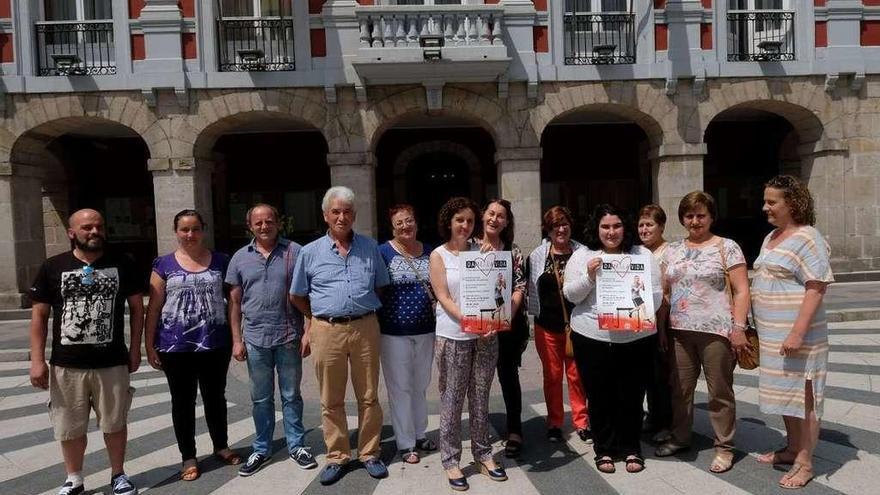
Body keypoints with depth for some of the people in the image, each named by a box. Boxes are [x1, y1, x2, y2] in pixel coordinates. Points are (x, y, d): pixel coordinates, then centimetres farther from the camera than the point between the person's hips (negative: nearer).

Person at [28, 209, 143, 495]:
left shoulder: (122, 264, 0)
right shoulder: (52, 267, 0)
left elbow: (136, 307, 5)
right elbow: (39, 315, 2)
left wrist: (135, 349, 1)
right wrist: (37, 360, -3)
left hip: (112, 362, 0)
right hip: (66, 365, 1)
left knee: (115, 423, 10)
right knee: (70, 428, 12)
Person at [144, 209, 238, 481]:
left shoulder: (221, 261, 3)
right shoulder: (164, 265, 1)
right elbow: (153, 308, 1)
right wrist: (149, 345, -2)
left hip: (215, 344, 1)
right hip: (176, 346, -1)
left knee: (215, 397, 14)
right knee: (182, 401, 10)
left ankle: (221, 446, 33)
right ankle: (188, 457, 25)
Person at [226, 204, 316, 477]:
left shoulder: (295, 252, -2)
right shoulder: (240, 258, 6)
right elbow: (234, 302, 8)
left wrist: (308, 332, -6)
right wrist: (237, 340, 4)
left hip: (289, 337, -2)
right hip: (255, 339, 2)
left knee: (291, 395, 10)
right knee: (260, 398, 14)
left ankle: (296, 446, 24)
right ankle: (261, 449, 27)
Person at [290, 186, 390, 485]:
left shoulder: (370, 248, 6)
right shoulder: (310, 252, 3)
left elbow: (381, 287, 15)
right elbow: (297, 296, 11)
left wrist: (364, 312, 9)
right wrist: (321, 318, 9)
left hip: (365, 328, 1)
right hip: (327, 331, 0)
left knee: (369, 396, 9)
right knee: (331, 400, 9)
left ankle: (369, 453, 23)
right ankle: (337, 457, 23)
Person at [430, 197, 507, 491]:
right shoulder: (439, 255, 0)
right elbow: (443, 297, -8)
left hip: (486, 334, 3)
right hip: (453, 337, -3)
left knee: (480, 398, 12)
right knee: (452, 401, 4)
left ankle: (483, 453, 26)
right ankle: (451, 461, 16)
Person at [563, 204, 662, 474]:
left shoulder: (643, 254, 5)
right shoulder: (582, 255, 4)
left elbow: (657, 295, 4)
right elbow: (571, 295, 0)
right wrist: (589, 276, -16)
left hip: (637, 338, 1)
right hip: (592, 338, 0)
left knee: (632, 396, 9)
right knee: (599, 397, 8)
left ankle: (631, 449, 27)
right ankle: (604, 449, 24)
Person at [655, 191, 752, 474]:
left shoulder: (726, 247, -2)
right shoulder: (672, 250, 11)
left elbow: (741, 290, -6)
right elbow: (664, 291, 15)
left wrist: (739, 328, -13)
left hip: (717, 331, -4)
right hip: (679, 331, 5)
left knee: (720, 391, 5)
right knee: (680, 388, 13)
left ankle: (724, 447, 20)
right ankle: (680, 438, 29)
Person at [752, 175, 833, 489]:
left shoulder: (807, 239, -13)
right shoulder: (771, 237, 13)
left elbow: (816, 288, -19)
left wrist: (797, 333, -25)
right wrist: (757, 327, 18)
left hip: (795, 334, -9)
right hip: (772, 334, 9)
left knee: (803, 396, 1)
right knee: (785, 393, 18)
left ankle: (805, 463, 12)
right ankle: (792, 449, 32)